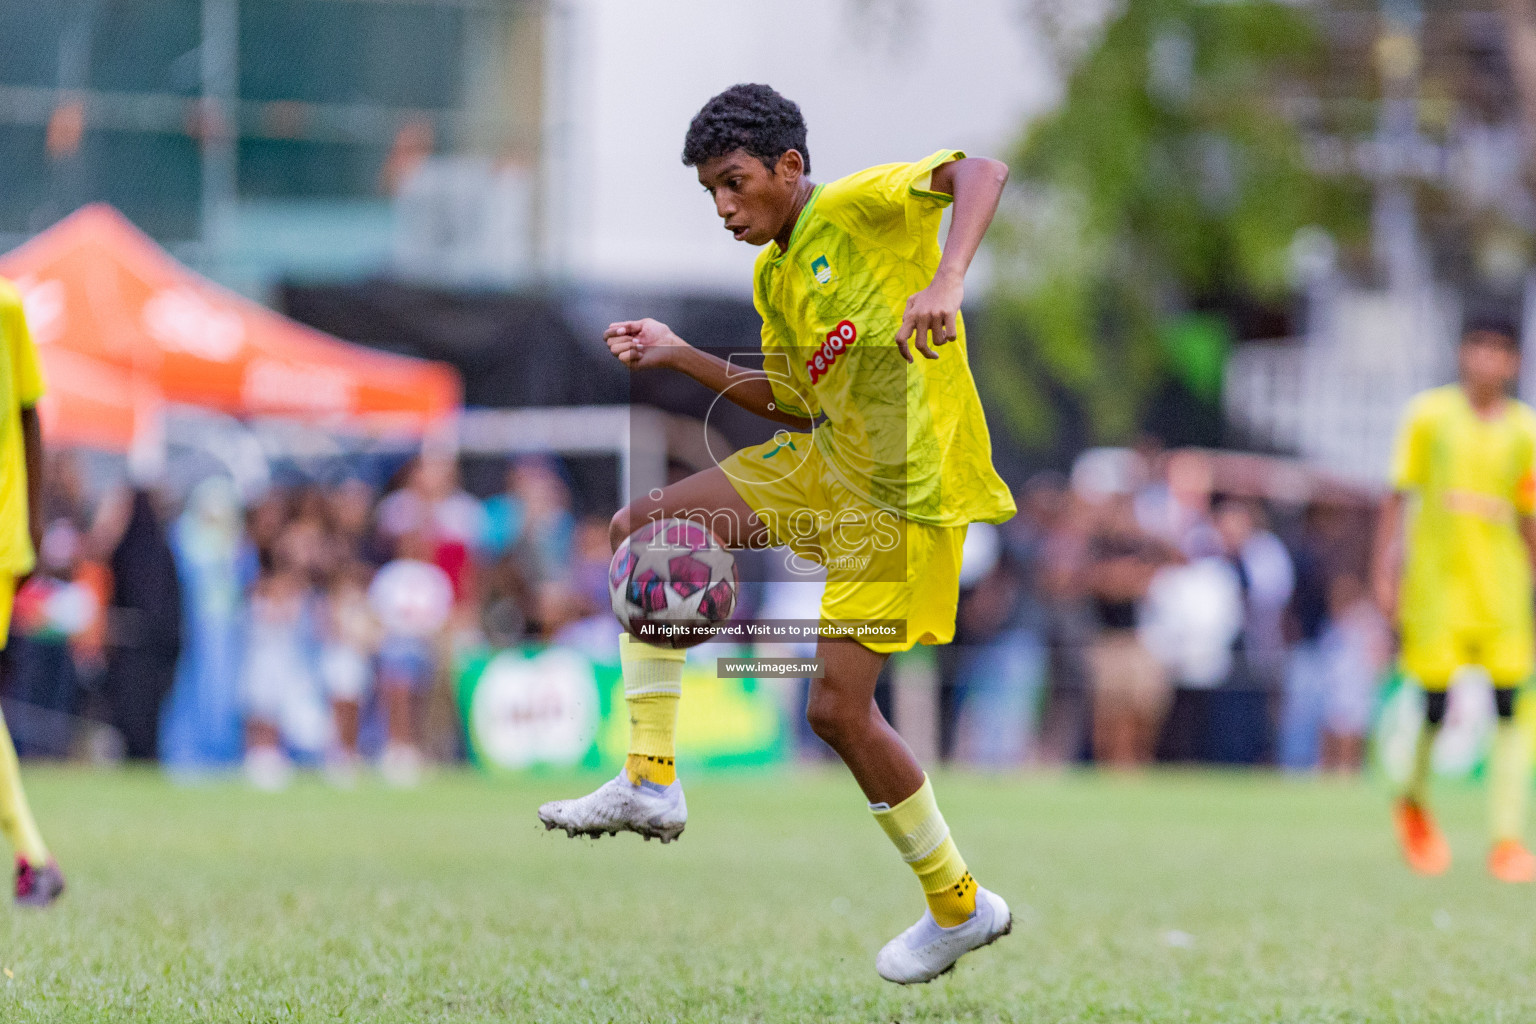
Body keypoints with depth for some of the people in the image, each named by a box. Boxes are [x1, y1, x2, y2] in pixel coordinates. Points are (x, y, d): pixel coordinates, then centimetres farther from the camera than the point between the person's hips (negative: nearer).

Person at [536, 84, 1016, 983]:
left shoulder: (859, 205, -13)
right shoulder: (773, 277, 12)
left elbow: (981, 174, -28)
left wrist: (945, 281, -44)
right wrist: (681, 358, 13)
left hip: (907, 488, -9)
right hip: (828, 462, 9)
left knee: (838, 705, -10)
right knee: (643, 529, 3)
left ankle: (959, 907, 9)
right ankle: (651, 782, 5)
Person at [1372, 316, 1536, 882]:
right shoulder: (1430, 415, 4)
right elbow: (1399, 496, 6)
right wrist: (1386, 569, -1)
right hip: (1435, 574, -2)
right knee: (1435, 702, -3)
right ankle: (1415, 801, 27)